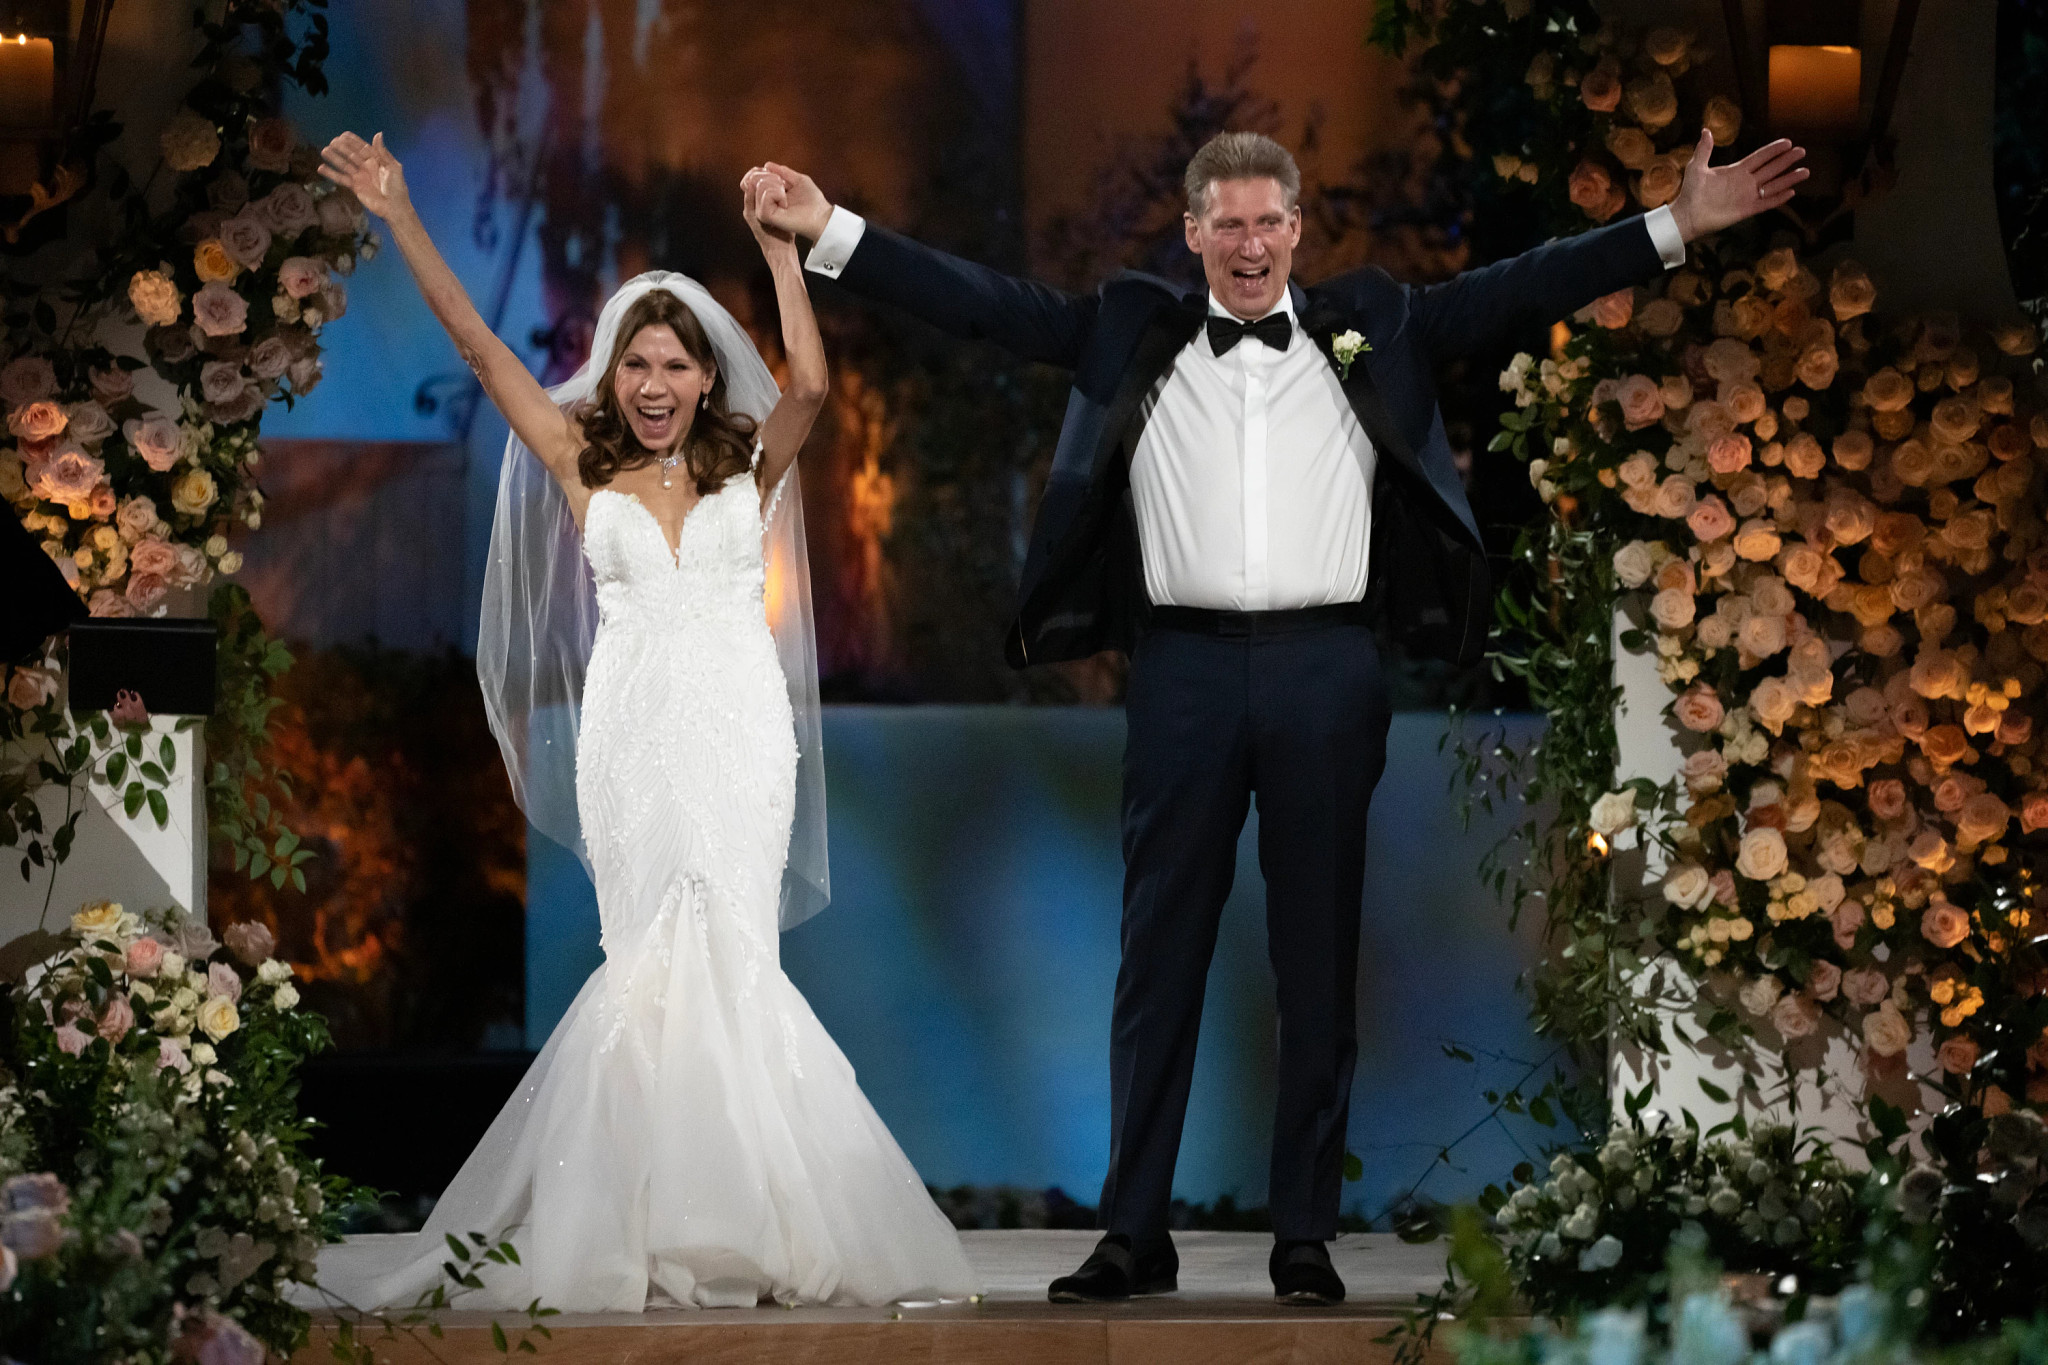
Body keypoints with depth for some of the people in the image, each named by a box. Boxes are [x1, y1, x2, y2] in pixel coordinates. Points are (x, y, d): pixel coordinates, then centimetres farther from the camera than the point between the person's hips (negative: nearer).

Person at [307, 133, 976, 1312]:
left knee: (726, 960, -7)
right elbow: (480, 349, 7)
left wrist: (781, 250, -16)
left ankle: (737, 1226, -2)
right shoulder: (586, 473, 10)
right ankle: (650, 1230, -2)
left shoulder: (747, 469, 9)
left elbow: (809, 386, -9)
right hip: (632, 737, 0)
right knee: (659, 964, -6)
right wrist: (402, 224, 2)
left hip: (738, 730, 0)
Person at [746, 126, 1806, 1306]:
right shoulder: (1133, 335, 9)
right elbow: (984, 302, 5)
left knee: (1319, 965, 4)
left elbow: (1520, 291, 6)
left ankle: (1306, 1237, 10)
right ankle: (1136, 1232, 8)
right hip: (1187, 668, 0)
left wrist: (1677, 227, -2)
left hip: (1326, 673, 0)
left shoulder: (1371, 330, 10)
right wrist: (831, 233, -2)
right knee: (1161, 958, 3)